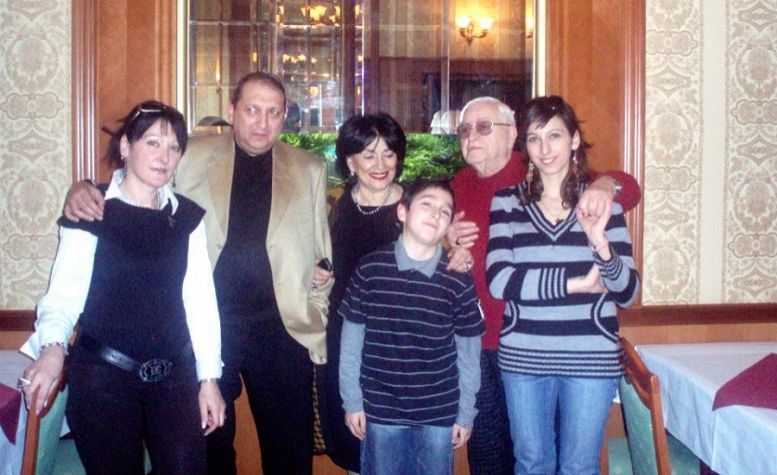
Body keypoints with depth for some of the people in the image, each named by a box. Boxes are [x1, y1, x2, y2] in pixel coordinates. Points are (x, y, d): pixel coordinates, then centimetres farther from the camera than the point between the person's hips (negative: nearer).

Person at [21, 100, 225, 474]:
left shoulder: (187, 216, 6)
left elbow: (200, 300, 5)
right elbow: (64, 293, -8)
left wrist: (208, 376, 3)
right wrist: (53, 346, -27)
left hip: (174, 375, 3)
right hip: (102, 375, -3)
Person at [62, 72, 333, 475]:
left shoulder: (310, 170, 8)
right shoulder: (191, 157, 3)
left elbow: (322, 259, 10)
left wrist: (318, 322, 4)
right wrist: (85, 191, -14)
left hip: (282, 328, 1)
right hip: (205, 325, -1)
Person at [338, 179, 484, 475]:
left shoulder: (459, 281, -6)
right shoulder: (370, 269, -7)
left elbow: (468, 354, 0)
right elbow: (351, 341, -1)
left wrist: (466, 414, 3)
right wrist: (352, 402, 0)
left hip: (439, 413, 0)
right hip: (381, 410, 0)